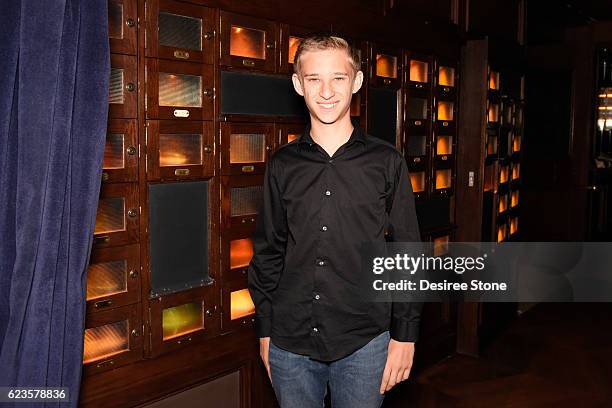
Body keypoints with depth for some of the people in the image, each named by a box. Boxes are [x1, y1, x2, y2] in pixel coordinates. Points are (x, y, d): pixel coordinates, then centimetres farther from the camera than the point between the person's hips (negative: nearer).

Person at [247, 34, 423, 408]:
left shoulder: (387, 162, -3)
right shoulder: (282, 166, 2)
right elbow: (267, 253, 7)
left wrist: (405, 334, -3)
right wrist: (265, 330, 7)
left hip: (363, 342, -1)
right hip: (289, 342, 2)